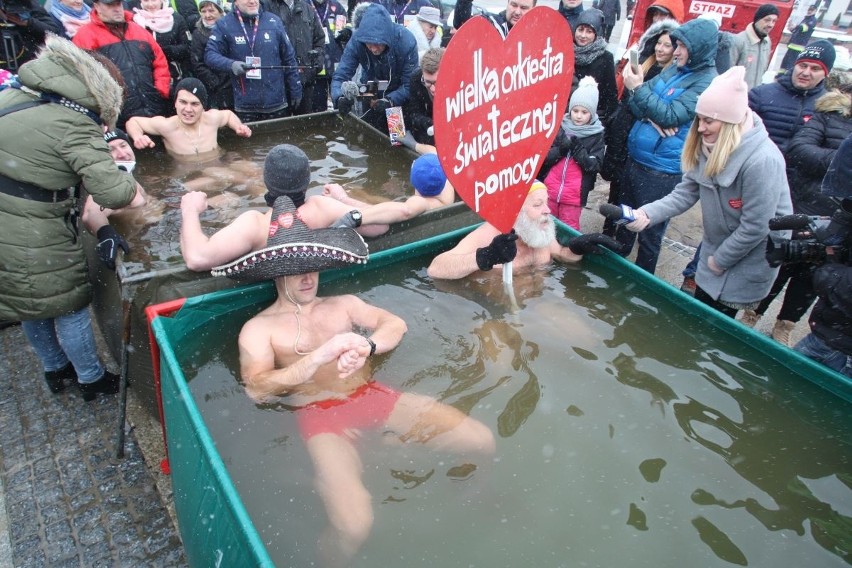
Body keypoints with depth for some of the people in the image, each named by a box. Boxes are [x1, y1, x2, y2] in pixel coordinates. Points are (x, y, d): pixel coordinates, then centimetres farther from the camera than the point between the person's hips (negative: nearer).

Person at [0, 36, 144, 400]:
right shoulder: (74, 125, -20)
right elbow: (113, 192, -27)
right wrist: (134, 191, -5)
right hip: (36, 243, -8)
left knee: (31, 307, 26)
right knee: (70, 309, 14)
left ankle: (54, 370, 47)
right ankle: (91, 380, 33)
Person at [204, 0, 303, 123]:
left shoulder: (274, 21, 2)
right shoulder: (224, 24, -1)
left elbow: (288, 57, 6)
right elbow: (209, 54, -4)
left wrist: (296, 90, 6)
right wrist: (231, 64, -23)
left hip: (276, 103, 1)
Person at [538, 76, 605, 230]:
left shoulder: (597, 135, -2)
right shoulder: (559, 127, 1)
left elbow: (594, 166, -7)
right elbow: (543, 157, -1)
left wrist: (577, 148, -19)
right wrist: (561, 149, -19)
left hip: (574, 194, -2)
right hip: (549, 189, 2)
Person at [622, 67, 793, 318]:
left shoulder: (762, 160, -31)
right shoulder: (707, 148, -7)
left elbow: (755, 227, -25)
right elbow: (685, 193, -7)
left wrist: (719, 260, -13)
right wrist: (647, 214, -24)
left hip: (750, 257, -7)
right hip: (716, 247, 7)